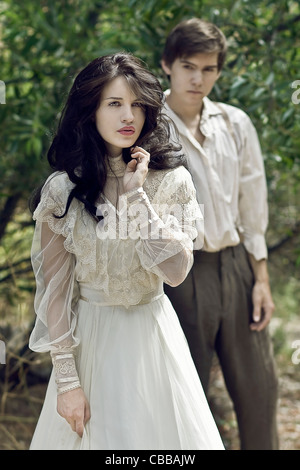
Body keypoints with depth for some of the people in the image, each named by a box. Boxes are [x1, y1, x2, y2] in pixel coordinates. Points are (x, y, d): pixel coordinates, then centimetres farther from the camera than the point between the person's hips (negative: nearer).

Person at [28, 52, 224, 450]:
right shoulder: (63, 189, -9)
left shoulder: (172, 180, -6)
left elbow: (176, 271, -16)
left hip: (155, 335, 2)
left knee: (165, 432, 13)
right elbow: (55, 290, -7)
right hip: (91, 339, -1)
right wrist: (66, 379, -9)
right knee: (98, 436, 9)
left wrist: (136, 195, -20)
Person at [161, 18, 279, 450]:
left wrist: (261, 278, 8)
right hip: (181, 273, -4)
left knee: (259, 390, 11)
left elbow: (252, 204, 10)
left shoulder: (236, 124, 6)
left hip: (235, 266, 4)